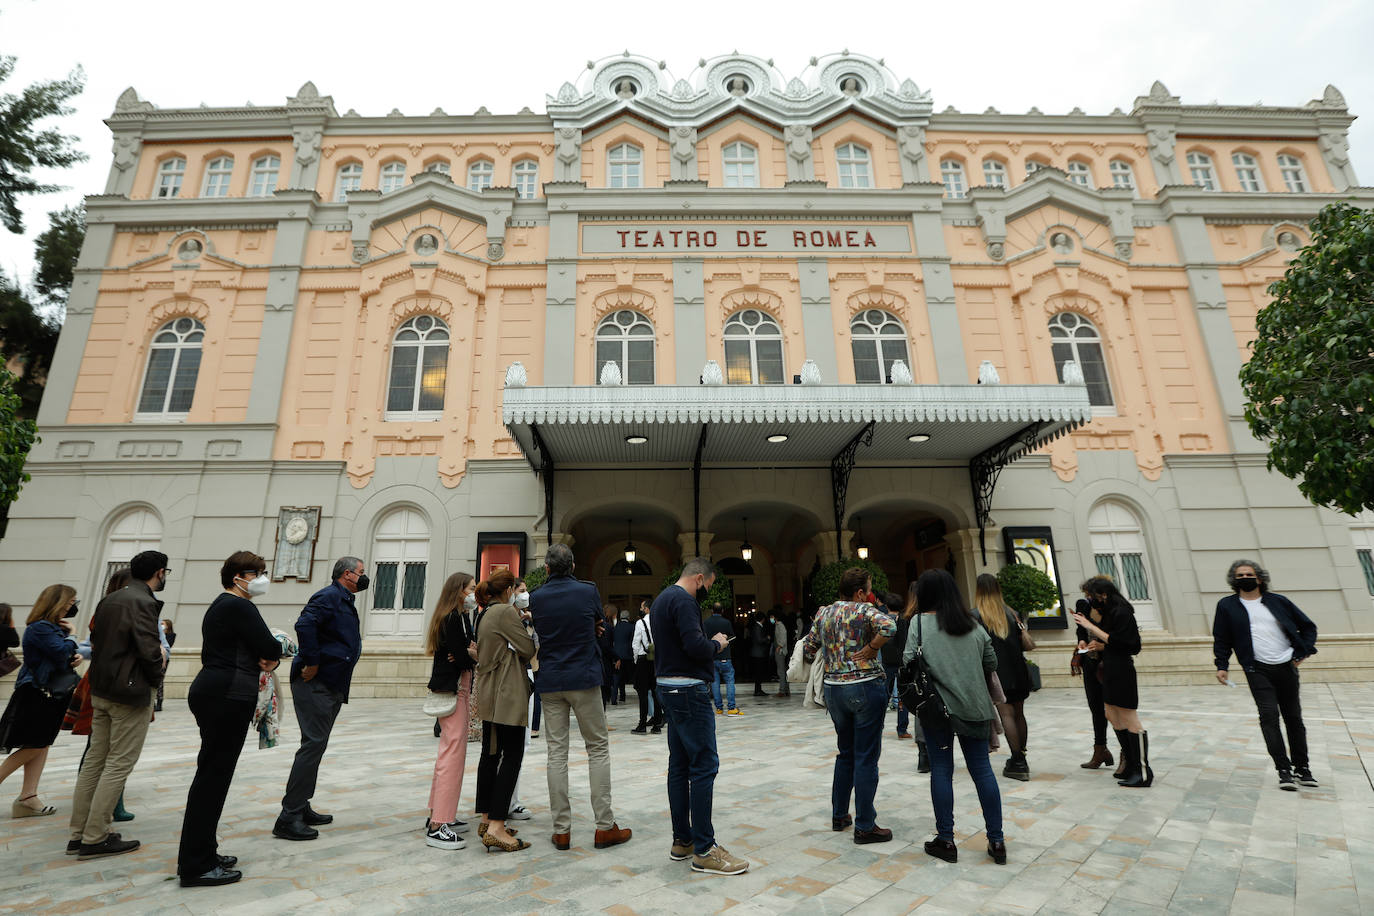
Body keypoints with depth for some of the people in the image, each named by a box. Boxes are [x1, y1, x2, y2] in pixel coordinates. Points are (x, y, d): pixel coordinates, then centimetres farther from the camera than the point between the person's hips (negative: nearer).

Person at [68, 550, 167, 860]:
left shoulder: (108, 600, 11)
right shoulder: (143, 602, -18)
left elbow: (96, 641, 14)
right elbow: (150, 650, -22)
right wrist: (156, 678, -4)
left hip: (101, 691, 9)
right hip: (131, 693, -9)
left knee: (95, 760, 16)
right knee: (119, 764, 0)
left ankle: (79, 833, 24)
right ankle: (95, 839, 5)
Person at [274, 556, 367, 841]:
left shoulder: (345, 601, 18)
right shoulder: (329, 596, -14)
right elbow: (304, 624, -29)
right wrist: (311, 663, -24)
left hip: (332, 686, 10)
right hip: (315, 683, -10)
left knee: (316, 745, 15)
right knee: (313, 745, -9)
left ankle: (301, 809, 26)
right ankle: (289, 818, -2)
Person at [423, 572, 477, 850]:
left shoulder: (447, 617, 15)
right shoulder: (456, 617, -16)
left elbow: (460, 652, 8)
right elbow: (462, 657, -21)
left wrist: (469, 654, -13)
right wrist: (474, 656, -2)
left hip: (448, 687, 11)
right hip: (454, 688, -11)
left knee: (448, 752, 16)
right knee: (453, 753, -9)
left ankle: (438, 815, 25)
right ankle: (437, 827, -6)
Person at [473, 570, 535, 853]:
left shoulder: (485, 615, 14)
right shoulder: (507, 611, -13)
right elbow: (528, 650, -14)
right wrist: (529, 633, 6)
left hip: (489, 694, 10)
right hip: (508, 693, -10)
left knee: (490, 753, 13)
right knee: (512, 755, -7)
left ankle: (486, 819, 21)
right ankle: (496, 828, -9)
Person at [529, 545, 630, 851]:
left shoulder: (536, 598, -1)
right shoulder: (588, 591, -6)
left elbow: (539, 635, 12)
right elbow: (603, 628, 9)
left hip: (550, 682, 2)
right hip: (584, 678, -2)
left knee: (556, 753, 8)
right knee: (598, 748, 6)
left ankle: (561, 830, 13)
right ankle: (604, 826, 8)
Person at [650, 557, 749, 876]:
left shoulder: (662, 599, 16)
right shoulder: (684, 600, -16)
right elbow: (695, 645, -26)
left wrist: (709, 644, 11)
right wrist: (716, 644, -7)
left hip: (669, 688, 11)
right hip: (689, 690, -11)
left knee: (680, 766, 14)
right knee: (704, 765, -5)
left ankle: (682, 840, 23)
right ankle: (704, 850, 1)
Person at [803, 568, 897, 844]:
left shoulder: (823, 613, 8)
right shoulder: (863, 610, -10)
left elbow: (808, 650, 11)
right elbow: (889, 627, -29)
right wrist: (869, 650, -17)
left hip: (833, 688, 6)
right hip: (865, 687, -6)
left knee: (845, 753, 20)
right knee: (866, 758, 3)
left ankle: (839, 816, 28)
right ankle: (865, 826, 9)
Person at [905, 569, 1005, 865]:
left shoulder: (919, 623, -7)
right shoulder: (973, 625, 5)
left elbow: (909, 664, -11)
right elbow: (992, 663, 10)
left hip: (937, 707, -3)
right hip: (974, 707, 3)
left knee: (941, 769, 6)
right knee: (982, 768, 10)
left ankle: (946, 840, 13)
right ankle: (996, 841, 17)